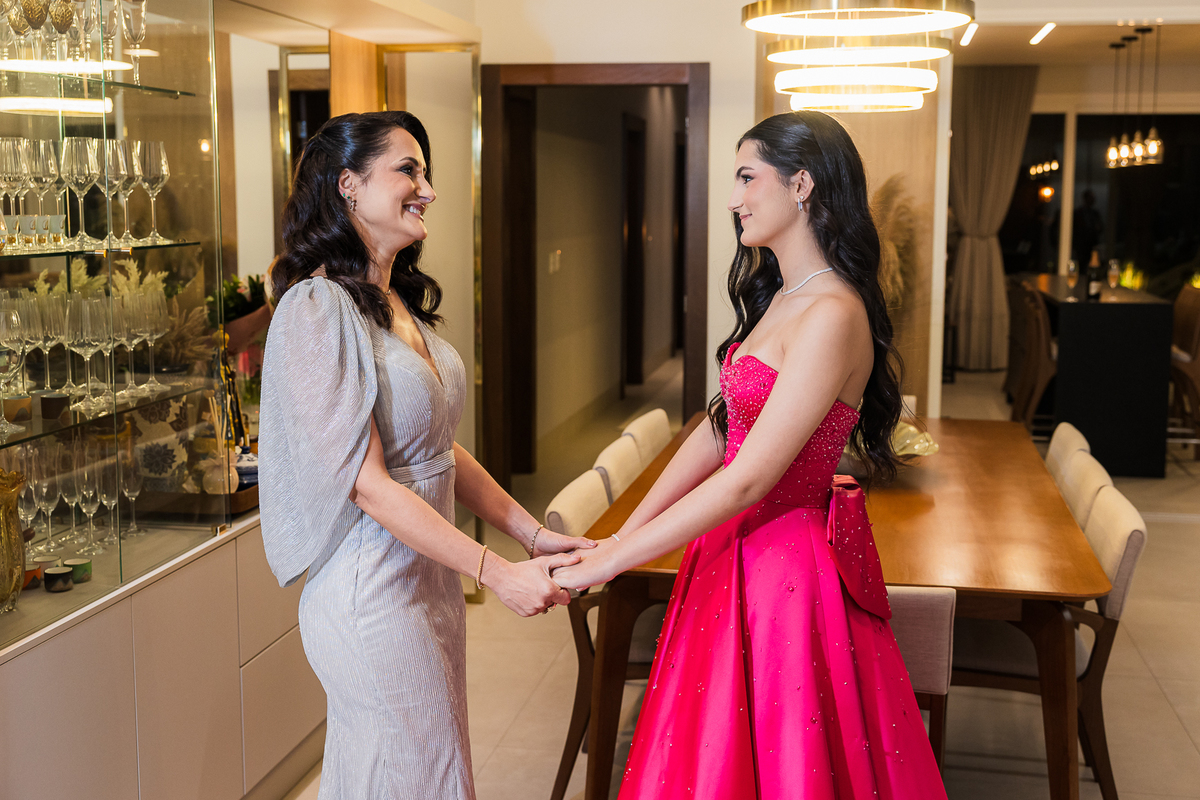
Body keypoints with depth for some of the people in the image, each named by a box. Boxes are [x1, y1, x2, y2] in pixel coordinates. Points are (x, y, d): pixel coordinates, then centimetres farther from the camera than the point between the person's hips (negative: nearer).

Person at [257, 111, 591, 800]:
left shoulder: (399, 304, 10)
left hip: (431, 580, 8)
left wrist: (533, 534, 6)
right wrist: (497, 573, -20)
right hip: (374, 593, -8)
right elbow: (366, 481, -21)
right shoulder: (317, 309, -17)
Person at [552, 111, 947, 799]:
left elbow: (747, 480, -24)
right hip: (736, 550, 9)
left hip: (785, 563, -9)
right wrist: (622, 536, 5)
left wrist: (605, 564, -20)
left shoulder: (832, 316, -22)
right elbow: (717, 430, 11)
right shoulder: (779, 298, 10)